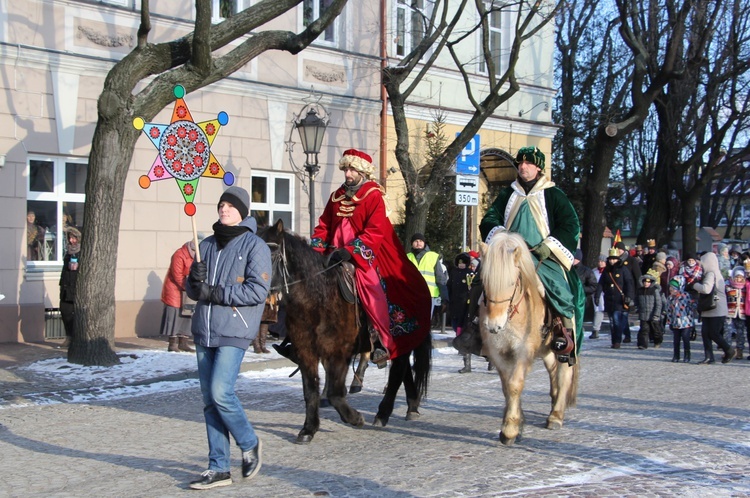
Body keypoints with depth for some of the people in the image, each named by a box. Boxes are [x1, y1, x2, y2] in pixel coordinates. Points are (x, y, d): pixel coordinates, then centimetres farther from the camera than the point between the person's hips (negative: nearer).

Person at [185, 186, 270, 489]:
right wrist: (196, 280, -7)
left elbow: (258, 290, -14)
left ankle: (249, 445, 11)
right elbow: (192, 291, 16)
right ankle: (218, 469, 13)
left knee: (221, 392, -15)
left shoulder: (254, 246, -4)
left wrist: (217, 293, -16)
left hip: (233, 332, -6)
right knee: (209, 400, 6)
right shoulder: (207, 245, 14)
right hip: (204, 331, 7)